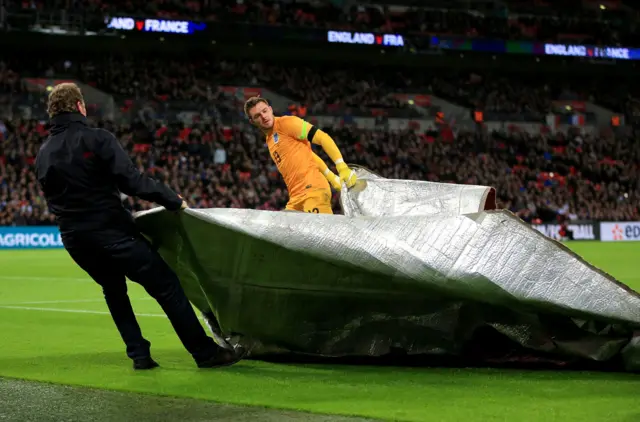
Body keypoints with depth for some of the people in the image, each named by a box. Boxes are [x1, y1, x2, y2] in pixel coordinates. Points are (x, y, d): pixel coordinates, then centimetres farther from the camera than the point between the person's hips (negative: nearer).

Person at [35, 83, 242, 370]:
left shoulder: (43, 155, 10)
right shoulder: (97, 139, -11)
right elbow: (131, 181, -16)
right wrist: (173, 200, -8)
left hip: (75, 239, 7)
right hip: (111, 231, -6)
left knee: (113, 290, 26)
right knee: (166, 286, -2)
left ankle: (139, 354, 17)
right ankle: (204, 352, -3)